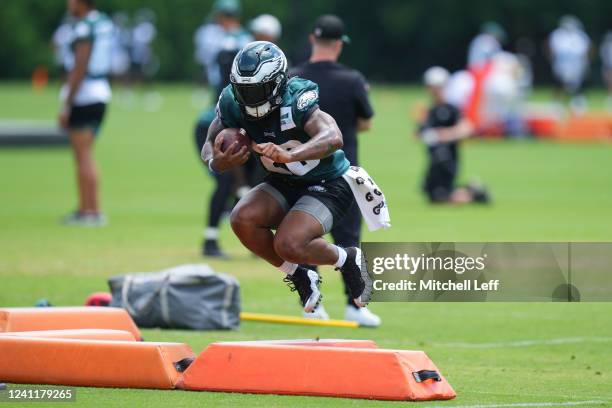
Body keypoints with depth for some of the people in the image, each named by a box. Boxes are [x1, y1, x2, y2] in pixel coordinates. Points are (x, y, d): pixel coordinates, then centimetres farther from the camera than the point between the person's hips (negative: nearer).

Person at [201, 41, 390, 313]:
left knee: (289, 244, -27)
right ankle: (300, 279, 1)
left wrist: (289, 155, -60)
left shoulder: (295, 100, -28)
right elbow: (209, 146, -3)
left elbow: (333, 138, -43)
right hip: (282, 185, 6)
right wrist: (216, 163, -29)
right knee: (243, 219, -21)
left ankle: (349, 260, 5)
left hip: (327, 185, -6)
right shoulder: (232, 103, -13)